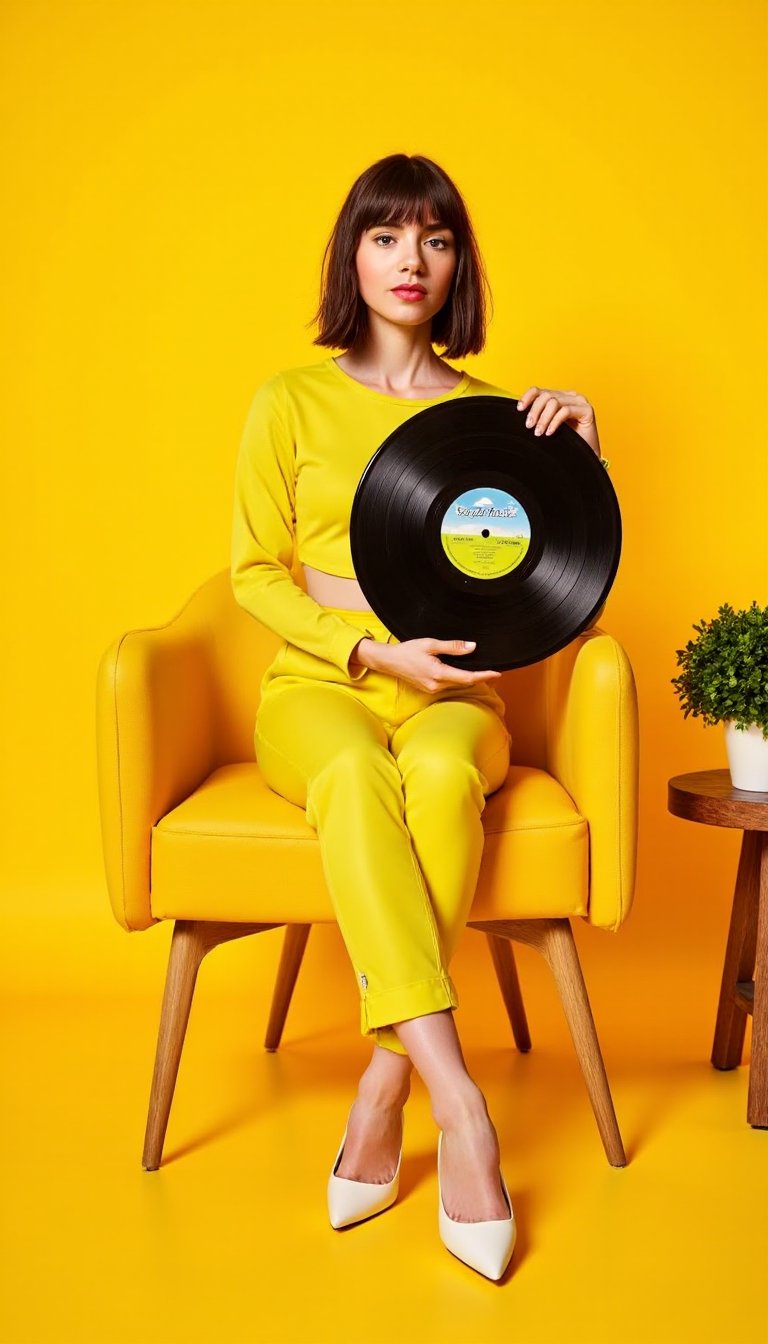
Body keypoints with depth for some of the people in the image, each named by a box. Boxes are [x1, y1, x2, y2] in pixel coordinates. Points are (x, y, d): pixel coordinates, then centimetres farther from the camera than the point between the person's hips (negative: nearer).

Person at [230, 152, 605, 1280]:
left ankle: (380, 1098, -30)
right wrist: (371, 648, -13)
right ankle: (457, 1103, -40)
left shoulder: (493, 412, 13)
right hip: (317, 689, -1)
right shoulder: (290, 402, 7)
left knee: (440, 772, -37)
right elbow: (257, 574, 2)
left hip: (454, 696, 1)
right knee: (356, 775, -38)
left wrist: (579, 459, -3)